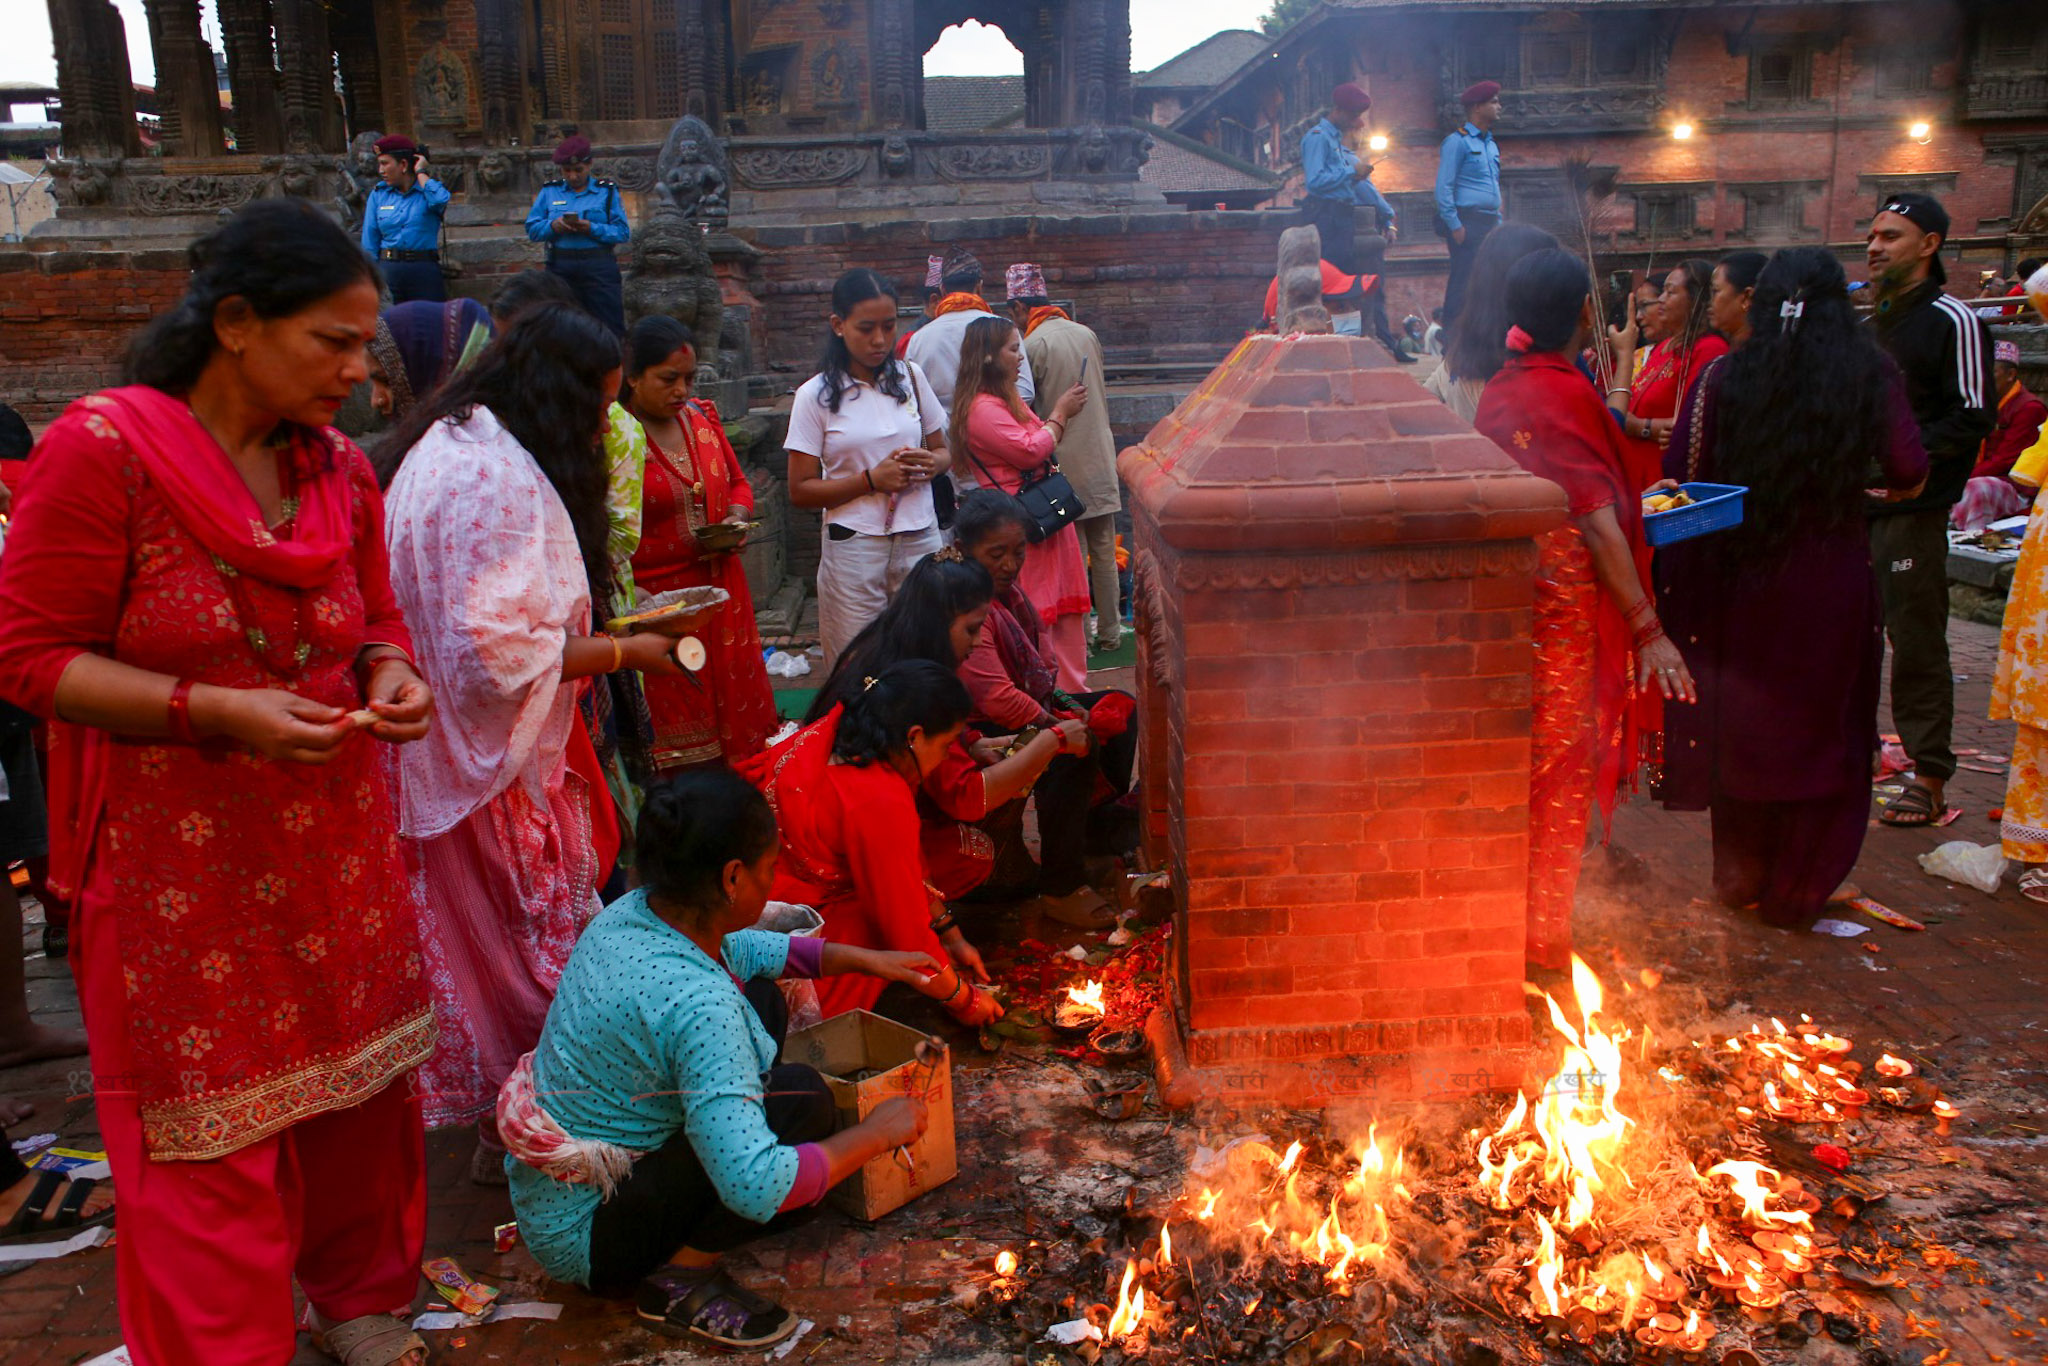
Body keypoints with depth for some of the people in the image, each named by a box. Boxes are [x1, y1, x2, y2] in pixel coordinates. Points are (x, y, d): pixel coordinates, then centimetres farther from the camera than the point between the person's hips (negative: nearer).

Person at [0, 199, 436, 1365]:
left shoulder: (342, 469, 5)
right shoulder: (103, 449, -13)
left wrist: (390, 677, -6)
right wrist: (219, 712, -23)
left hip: (341, 851, 5)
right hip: (184, 869, -5)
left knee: (362, 1091, 15)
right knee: (214, 1137, 6)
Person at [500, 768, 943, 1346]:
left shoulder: (632, 911, -6)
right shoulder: (697, 1004, -34)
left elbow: (736, 950, 17)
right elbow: (756, 1186, -37)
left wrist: (865, 960, 11)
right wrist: (875, 1134, -22)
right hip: (583, 1237, -9)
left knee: (761, 999, 9)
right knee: (803, 1100, -20)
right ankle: (681, 1280, -7)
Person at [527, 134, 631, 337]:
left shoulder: (607, 191, 6)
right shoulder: (549, 192, 13)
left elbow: (623, 232, -3)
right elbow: (532, 228, 8)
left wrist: (593, 229, -17)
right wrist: (553, 226, -12)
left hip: (599, 268, -2)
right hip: (560, 266, 3)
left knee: (609, 328, -5)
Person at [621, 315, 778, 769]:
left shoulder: (702, 417, 10)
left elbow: (738, 482, 22)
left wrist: (738, 518, 1)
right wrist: (685, 548, -19)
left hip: (722, 594, 6)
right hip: (659, 606, -6)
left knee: (738, 725, 9)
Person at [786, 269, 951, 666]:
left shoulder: (911, 377, 8)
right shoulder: (816, 395, -1)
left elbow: (943, 450, 19)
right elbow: (800, 491, -4)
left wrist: (930, 464, -5)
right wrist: (872, 480, -15)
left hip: (920, 542, 3)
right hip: (854, 547, -3)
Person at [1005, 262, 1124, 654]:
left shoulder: (1034, 345, -11)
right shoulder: (1088, 335, 8)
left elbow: (1025, 411, -10)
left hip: (1063, 463, -6)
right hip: (1101, 457, 6)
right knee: (1104, 551, 11)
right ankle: (1109, 632, 18)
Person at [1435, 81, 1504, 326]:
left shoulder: (1491, 145, 20)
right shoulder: (1457, 141, -6)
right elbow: (1443, 188, -12)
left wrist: (1498, 223, 16)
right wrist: (1454, 226, -17)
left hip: (1489, 224, 8)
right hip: (1467, 222, -8)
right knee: (1462, 282, -10)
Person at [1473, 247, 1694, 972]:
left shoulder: (1500, 388, 8)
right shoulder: (1567, 395, -16)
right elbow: (1598, 526, -20)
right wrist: (1648, 630, -18)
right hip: (1561, 605, -8)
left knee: (1515, 764, 17)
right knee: (1559, 772, 3)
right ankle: (1541, 938, 14)